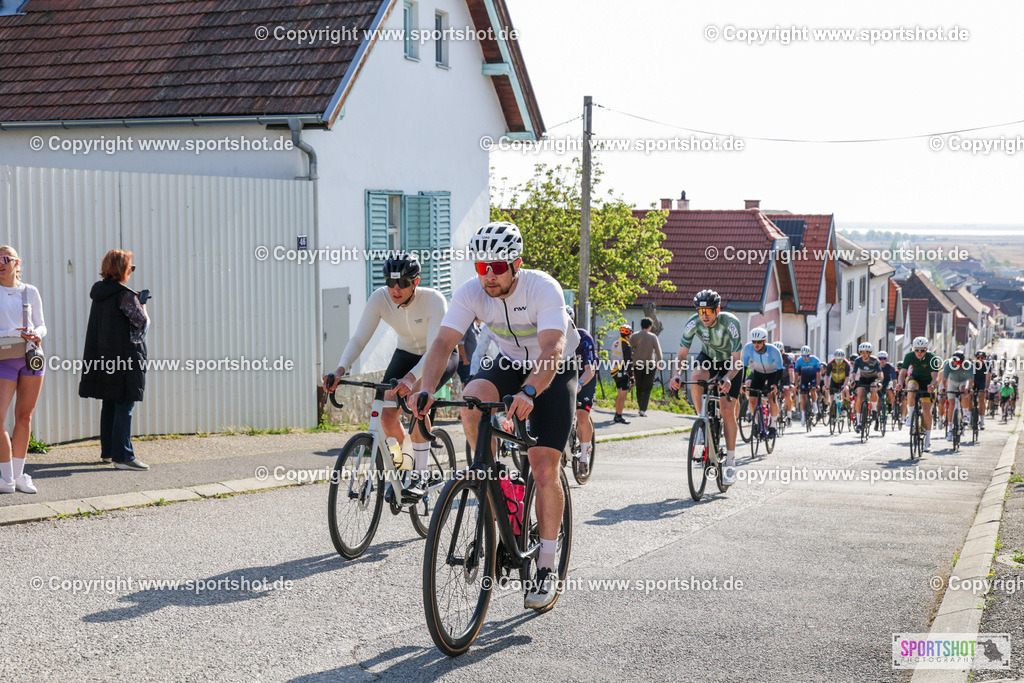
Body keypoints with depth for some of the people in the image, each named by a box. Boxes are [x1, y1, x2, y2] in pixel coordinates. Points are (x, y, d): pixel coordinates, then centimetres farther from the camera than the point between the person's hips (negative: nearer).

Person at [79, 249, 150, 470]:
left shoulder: (99, 293, 9)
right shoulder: (125, 295, -15)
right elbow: (143, 323, -10)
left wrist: (136, 302, 18)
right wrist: (142, 307, 10)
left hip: (104, 359, 8)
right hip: (125, 357, -8)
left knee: (109, 405, 16)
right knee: (124, 407, -6)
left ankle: (107, 451, 25)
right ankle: (122, 456, -7)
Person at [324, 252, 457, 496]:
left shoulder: (433, 300, -33)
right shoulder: (379, 298, -22)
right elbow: (359, 339, -22)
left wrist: (411, 377, -56)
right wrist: (340, 370, -40)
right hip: (406, 353, 4)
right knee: (387, 414, -13)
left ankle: (420, 475, -21)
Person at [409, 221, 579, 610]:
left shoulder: (544, 289, -30)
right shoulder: (471, 293, -19)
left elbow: (553, 350, -42)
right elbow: (443, 343, -26)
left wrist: (527, 393, -59)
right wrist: (426, 391, -43)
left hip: (554, 372, -4)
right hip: (510, 364, 4)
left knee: (544, 471, -13)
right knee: (472, 400, -31)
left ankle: (547, 570, 0)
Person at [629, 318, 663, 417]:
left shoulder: (634, 336, 1)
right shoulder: (653, 336, -2)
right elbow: (658, 351, -3)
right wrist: (659, 364, 10)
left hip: (637, 365, 2)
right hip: (650, 365, -2)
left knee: (639, 388, 14)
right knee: (647, 388, 0)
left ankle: (641, 408, 21)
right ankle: (643, 410, -12)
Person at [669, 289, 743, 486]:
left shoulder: (731, 322, -32)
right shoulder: (693, 323, -23)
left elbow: (737, 359, -33)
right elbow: (682, 353, -20)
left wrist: (727, 378, -51)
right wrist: (676, 375, -39)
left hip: (730, 362, -2)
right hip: (708, 357, 2)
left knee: (727, 411, -9)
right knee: (696, 378, -34)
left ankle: (730, 463, 0)